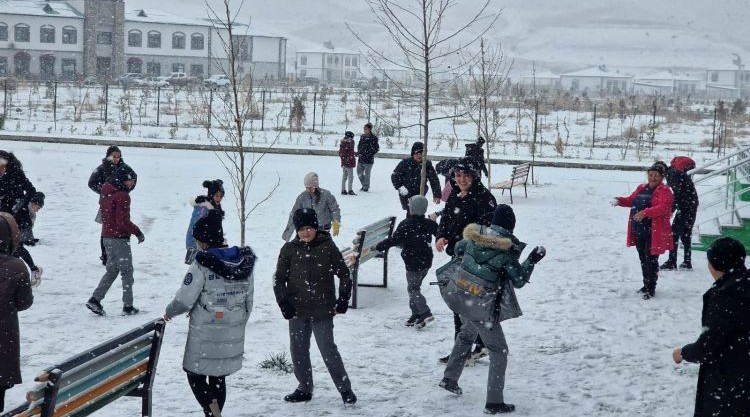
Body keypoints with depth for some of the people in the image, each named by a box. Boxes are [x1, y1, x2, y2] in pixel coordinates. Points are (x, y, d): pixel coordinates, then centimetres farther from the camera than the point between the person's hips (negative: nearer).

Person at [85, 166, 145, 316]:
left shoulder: (106, 193, 9)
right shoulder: (122, 196, -19)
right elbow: (123, 221, -22)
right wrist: (137, 232, -11)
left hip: (106, 236, 8)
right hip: (119, 238, -8)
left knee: (112, 270, 17)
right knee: (127, 271, 4)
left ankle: (95, 299, 6)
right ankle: (128, 306, 7)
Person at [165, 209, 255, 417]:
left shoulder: (202, 264, -16)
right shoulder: (244, 262, 3)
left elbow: (185, 299, -15)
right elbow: (248, 301, 9)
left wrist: (169, 312, 5)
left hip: (205, 335, -6)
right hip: (233, 334, 6)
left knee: (195, 376, 7)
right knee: (218, 378, 17)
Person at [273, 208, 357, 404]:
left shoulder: (327, 247, -3)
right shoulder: (289, 249, 1)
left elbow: (344, 274, 4)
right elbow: (279, 279, 6)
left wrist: (343, 300, -2)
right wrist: (284, 303, -3)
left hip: (323, 311, -3)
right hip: (297, 311, 3)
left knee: (328, 349, -5)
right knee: (298, 351, 9)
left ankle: (345, 388, 7)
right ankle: (304, 388, 25)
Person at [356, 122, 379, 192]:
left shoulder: (373, 138, -9)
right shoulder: (362, 137, 9)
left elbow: (376, 148, -7)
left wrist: (370, 154, -14)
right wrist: (358, 152, 4)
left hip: (368, 160, -6)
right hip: (361, 158, 6)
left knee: (367, 174, 2)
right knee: (359, 172, 11)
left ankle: (366, 187, 15)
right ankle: (364, 185, 29)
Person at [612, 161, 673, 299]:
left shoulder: (664, 191, -9)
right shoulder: (641, 188, 14)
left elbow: (662, 208, -25)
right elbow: (630, 200, 26)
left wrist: (645, 213, -37)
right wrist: (619, 201, 4)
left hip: (653, 233, -7)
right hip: (638, 231, 7)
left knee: (651, 260, -4)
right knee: (643, 259, 16)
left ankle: (651, 289, 5)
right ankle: (646, 285, 30)